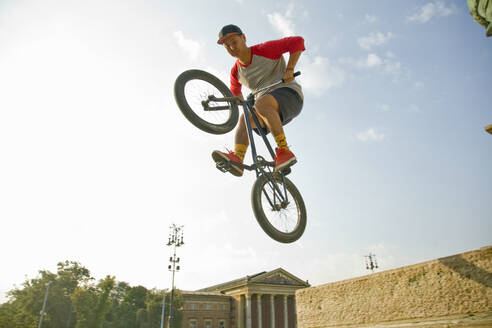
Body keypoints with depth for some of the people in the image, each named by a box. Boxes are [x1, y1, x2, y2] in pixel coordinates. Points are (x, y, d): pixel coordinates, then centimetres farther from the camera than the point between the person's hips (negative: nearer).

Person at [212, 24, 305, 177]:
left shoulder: (264, 50, -7)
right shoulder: (236, 72, 10)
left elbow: (297, 41, -9)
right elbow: (235, 93, 28)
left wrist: (289, 70, -18)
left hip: (290, 94, -6)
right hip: (274, 112, 7)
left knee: (261, 103, -35)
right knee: (245, 119, -18)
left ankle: (284, 152, -36)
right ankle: (237, 158, -36)